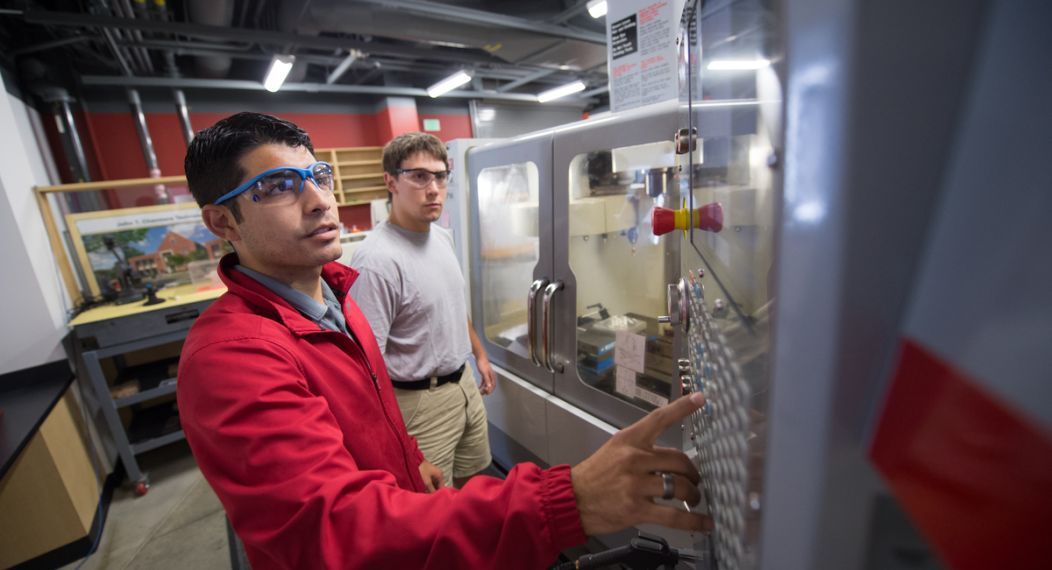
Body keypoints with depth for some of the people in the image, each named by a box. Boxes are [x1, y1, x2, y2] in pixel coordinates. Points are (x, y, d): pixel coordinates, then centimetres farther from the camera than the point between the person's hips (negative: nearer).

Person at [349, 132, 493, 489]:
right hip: (421, 399, -7)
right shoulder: (376, 260, -25)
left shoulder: (443, 237, 2)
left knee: (469, 481, 26)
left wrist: (479, 354, 20)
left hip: (464, 382, 8)